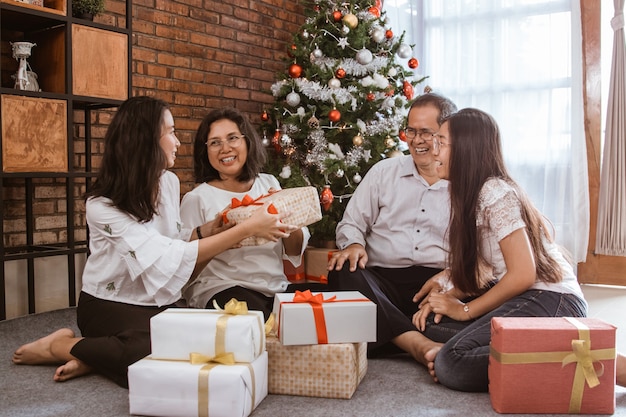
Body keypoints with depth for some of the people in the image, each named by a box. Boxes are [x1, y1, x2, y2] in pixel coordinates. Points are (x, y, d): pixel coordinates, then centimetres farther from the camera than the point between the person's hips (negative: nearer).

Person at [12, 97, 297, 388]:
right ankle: (59, 346, -5)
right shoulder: (104, 206, -21)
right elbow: (170, 259, -30)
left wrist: (206, 230, -12)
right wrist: (247, 229, -30)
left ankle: (97, 356, -3)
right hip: (111, 306, -6)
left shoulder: (169, 182, 0)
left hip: (160, 304, 6)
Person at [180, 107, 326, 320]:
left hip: (277, 287, 6)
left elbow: (295, 252, 12)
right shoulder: (197, 199, -1)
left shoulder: (269, 183, 12)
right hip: (222, 289, -5)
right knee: (258, 315, -36)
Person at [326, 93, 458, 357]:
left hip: (437, 281, -1)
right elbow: (351, 224, 17)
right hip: (383, 280, 2)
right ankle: (419, 344, -39)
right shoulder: (384, 172, 17)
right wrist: (353, 244, -7)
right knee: (343, 273, -31)